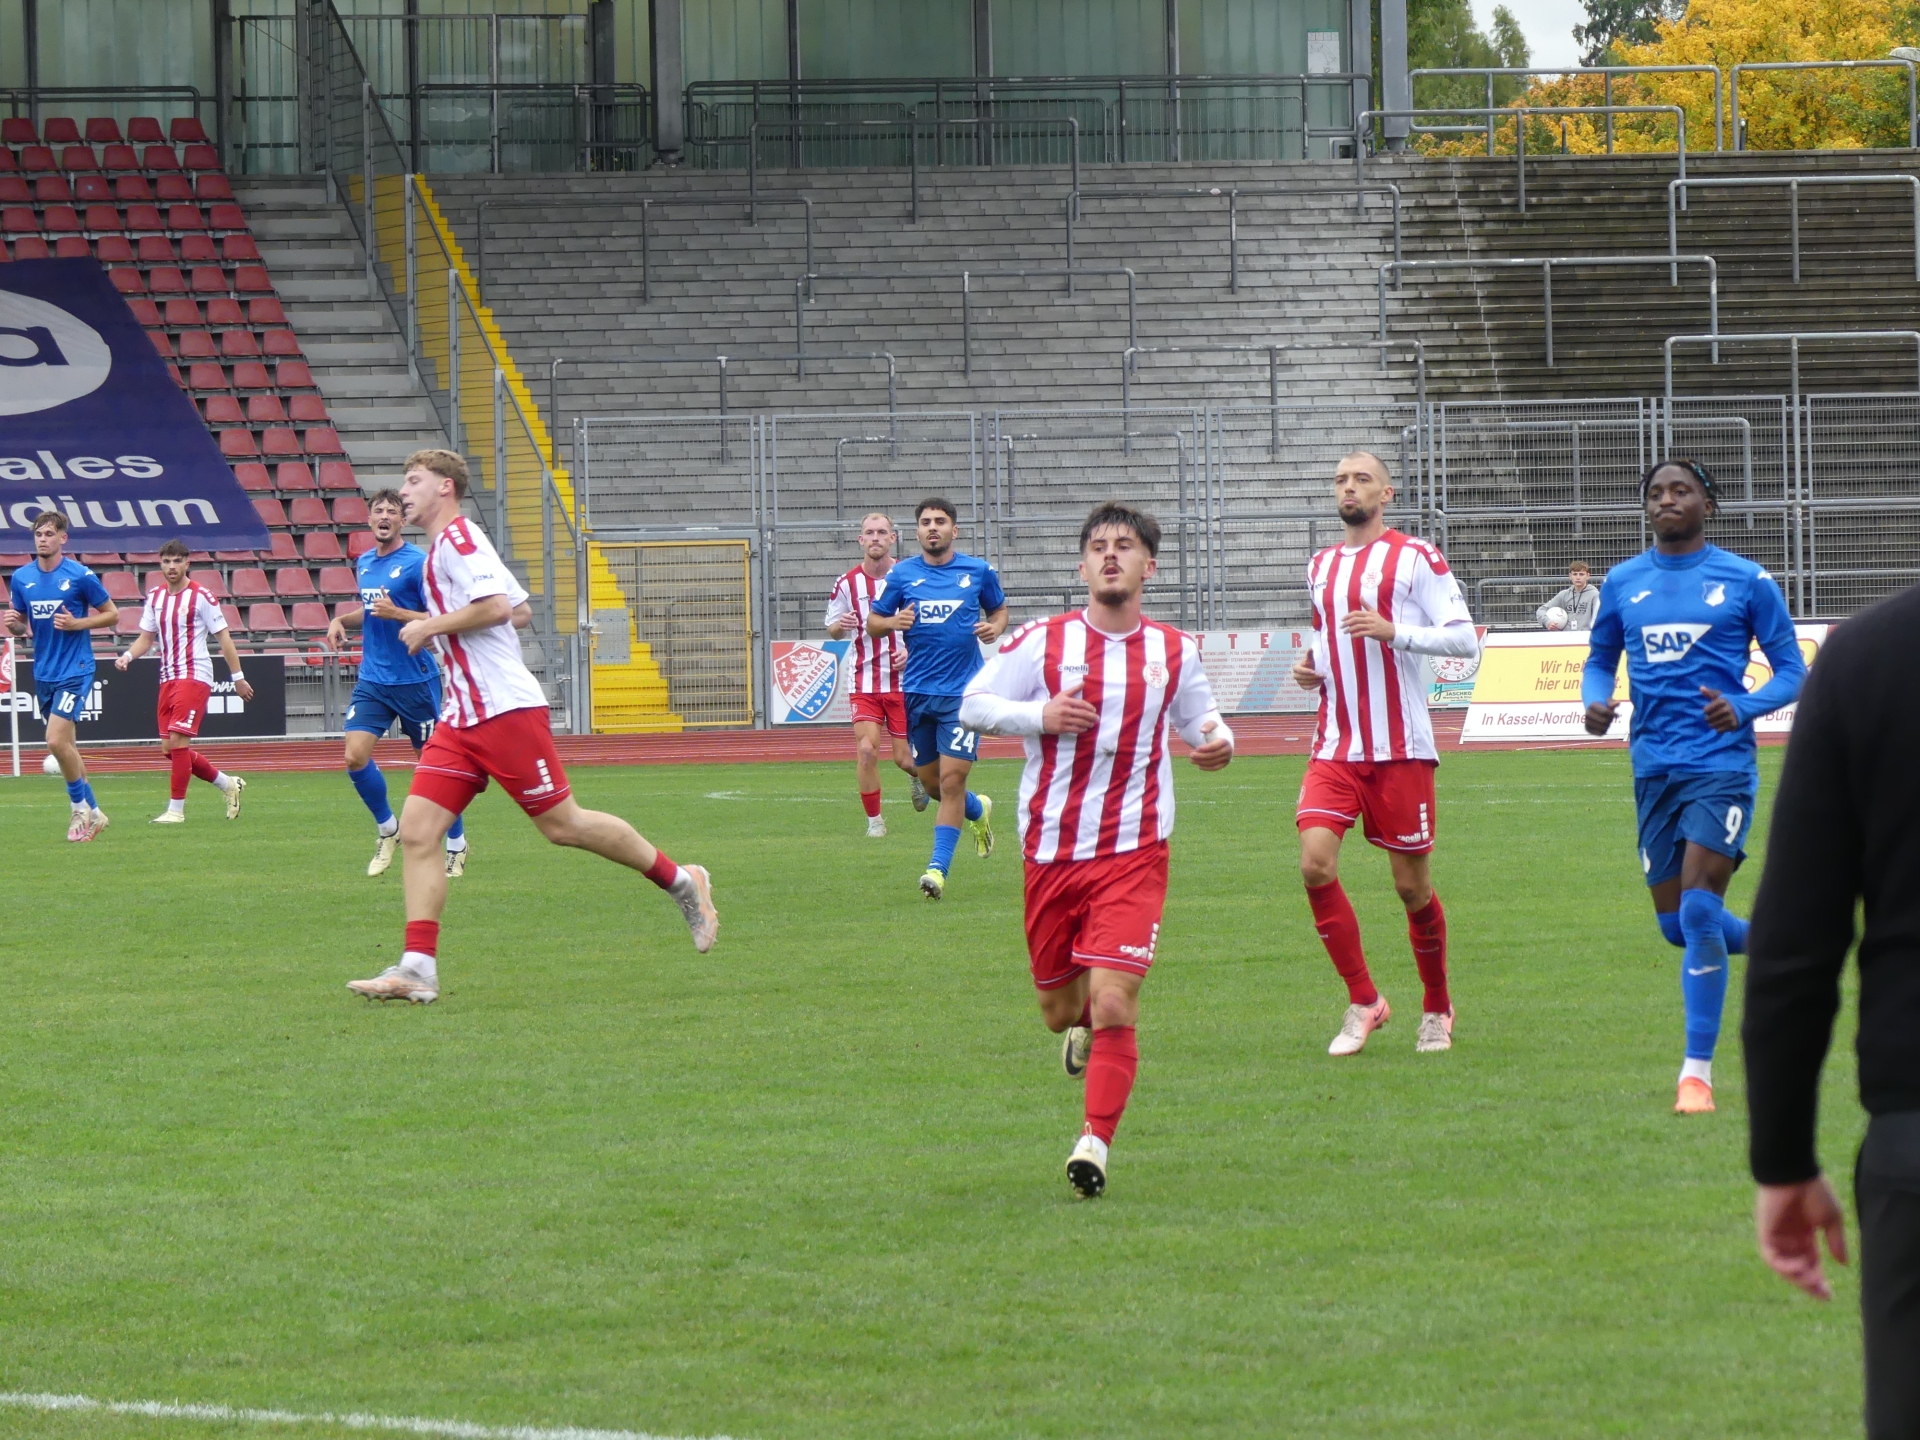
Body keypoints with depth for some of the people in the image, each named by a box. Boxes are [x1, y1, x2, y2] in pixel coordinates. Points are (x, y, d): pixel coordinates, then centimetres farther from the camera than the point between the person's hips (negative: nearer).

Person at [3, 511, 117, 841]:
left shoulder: (80, 576, -9)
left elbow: (112, 615, -2)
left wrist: (77, 623, -16)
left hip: (74, 671, -6)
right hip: (43, 674, 6)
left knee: (57, 740, -17)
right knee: (64, 744, 10)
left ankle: (81, 808, 0)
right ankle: (92, 813, 21)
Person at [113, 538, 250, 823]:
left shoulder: (201, 596, -7)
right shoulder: (155, 597, 11)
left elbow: (223, 637, -4)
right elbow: (146, 638, 16)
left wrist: (238, 677, -4)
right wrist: (127, 655, -4)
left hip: (195, 676, -7)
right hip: (168, 679, 7)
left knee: (177, 740, -16)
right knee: (170, 749, 7)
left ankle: (176, 809, -10)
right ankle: (228, 784, 25)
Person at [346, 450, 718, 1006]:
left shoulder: (457, 537, -10)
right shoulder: (440, 548, 20)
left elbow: (496, 605, -23)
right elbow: (505, 604, 28)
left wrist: (430, 626, -13)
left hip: (505, 710, -9)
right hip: (460, 719, 9)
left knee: (561, 823, -3)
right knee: (417, 829, -5)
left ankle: (681, 882, 14)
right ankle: (418, 968, -11)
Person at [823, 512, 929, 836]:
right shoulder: (847, 584, 0)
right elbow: (832, 629, 10)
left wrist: (913, 649, -12)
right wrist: (840, 625, -14)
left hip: (905, 679, -1)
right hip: (864, 682, 1)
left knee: (904, 758, 2)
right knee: (867, 749, -14)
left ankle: (920, 777, 39)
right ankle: (874, 819, 3)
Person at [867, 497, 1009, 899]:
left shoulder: (978, 572, 3)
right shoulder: (902, 575, 4)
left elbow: (999, 609, 18)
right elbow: (872, 622, 9)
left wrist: (996, 627, -4)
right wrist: (892, 622, -13)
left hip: (963, 690, -2)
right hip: (917, 690, 3)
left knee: (951, 778, -11)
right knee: (931, 780, 10)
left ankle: (938, 867, -8)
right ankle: (979, 810, 41)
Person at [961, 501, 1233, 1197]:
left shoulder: (1174, 651, 4)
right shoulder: (1041, 642, -1)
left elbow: (1199, 716, 20)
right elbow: (973, 704, 3)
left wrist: (1218, 741, -4)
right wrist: (1039, 714, -14)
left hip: (1133, 853, -1)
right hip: (1051, 850, 1)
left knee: (1113, 1003, -16)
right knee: (1060, 1007, 12)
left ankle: (1095, 1141, -7)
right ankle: (1084, 1029, 49)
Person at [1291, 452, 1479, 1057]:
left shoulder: (1416, 558, -3)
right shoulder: (1321, 567, 15)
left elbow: (1464, 638, -9)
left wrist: (1395, 631, -23)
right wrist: (1312, 668, 9)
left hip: (1402, 751, -4)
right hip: (1335, 749, 4)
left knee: (1412, 885, 3)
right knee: (1315, 862, -15)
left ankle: (1437, 1008, 24)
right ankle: (1363, 1001, -3)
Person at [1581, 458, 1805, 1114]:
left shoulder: (1745, 581, -1)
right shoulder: (1623, 582, 9)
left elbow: (1791, 671, 2)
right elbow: (1601, 658, 20)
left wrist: (1744, 708, -18)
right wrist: (1594, 701, -4)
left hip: (1721, 761, -5)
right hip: (1653, 765, 5)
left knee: (1699, 909, -15)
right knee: (1676, 923, 8)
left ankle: (1697, 1072, -9)